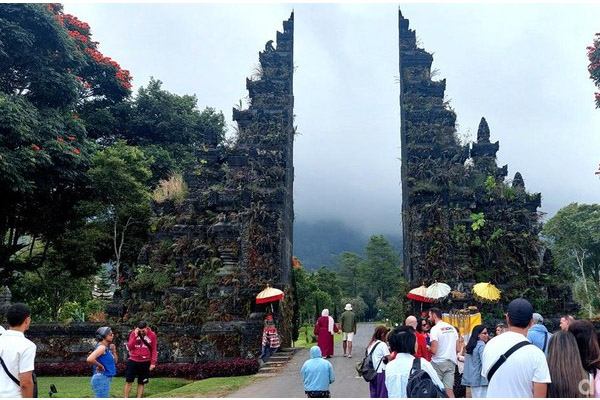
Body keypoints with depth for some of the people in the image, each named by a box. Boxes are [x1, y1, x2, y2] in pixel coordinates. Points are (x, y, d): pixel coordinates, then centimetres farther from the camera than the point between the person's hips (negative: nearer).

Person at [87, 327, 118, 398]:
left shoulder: (107, 348, 12)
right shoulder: (102, 347, -16)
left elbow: (115, 361, 20)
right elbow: (89, 359, -32)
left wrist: (113, 351, 5)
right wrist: (100, 366, -18)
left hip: (105, 378, 10)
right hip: (101, 378, -10)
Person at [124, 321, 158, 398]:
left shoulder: (152, 335, -4)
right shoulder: (134, 333, -2)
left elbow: (154, 350, 0)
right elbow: (129, 347, -6)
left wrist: (153, 362, -6)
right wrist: (135, 336, -15)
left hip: (145, 362, -1)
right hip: (133, 361, 1)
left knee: (141, 383, 6)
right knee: (128, 381, 3)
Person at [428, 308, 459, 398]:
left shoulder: (435, 328, -12)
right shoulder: (452, 328, 9)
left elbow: (434, 350, -17)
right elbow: (458, 349, 11)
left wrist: (428, 348, 3)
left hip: (438, 363, -6)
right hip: (451, 362, 6)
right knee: (449, 389, 3)